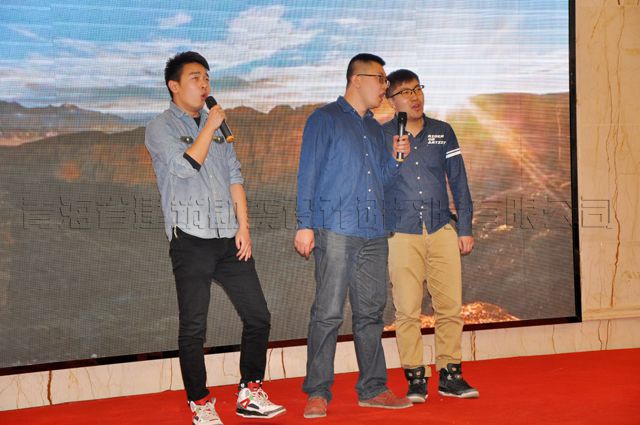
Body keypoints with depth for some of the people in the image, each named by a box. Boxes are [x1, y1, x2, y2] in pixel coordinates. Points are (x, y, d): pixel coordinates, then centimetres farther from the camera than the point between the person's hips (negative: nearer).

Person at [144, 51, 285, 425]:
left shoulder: (218, 126, 17)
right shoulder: (161, 129, -1)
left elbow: (235, 177, 13)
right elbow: (185, 166, -17)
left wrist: (244, 226, 4)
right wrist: (210, 126, -7)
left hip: (229, 239, 6)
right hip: (191, 240, -6)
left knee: (258, 317, 5)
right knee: (193, 328, -1)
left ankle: (250, 394, 17)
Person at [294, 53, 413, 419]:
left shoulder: (375, 128, 21)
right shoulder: (325, 119, 2)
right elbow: (308, 172, -3)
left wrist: (396, 158, 4)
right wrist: (305, 224, -9)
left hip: (374, 231, 7)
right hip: (336, 229, -7)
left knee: (371, 312, 8)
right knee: (328, 312, -8)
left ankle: (373, 389, 15)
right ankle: (318, 393, -2)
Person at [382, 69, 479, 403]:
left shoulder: (442, 132, 11)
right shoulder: (380, 136, 4)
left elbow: (458, 181, 13)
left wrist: (465, 228, 10)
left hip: (442, 230, 2)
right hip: (401, 234, -2)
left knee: (450, 306, 0)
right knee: (407, 310, -3)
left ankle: (450, 375, 9)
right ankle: (415, 378, 6)